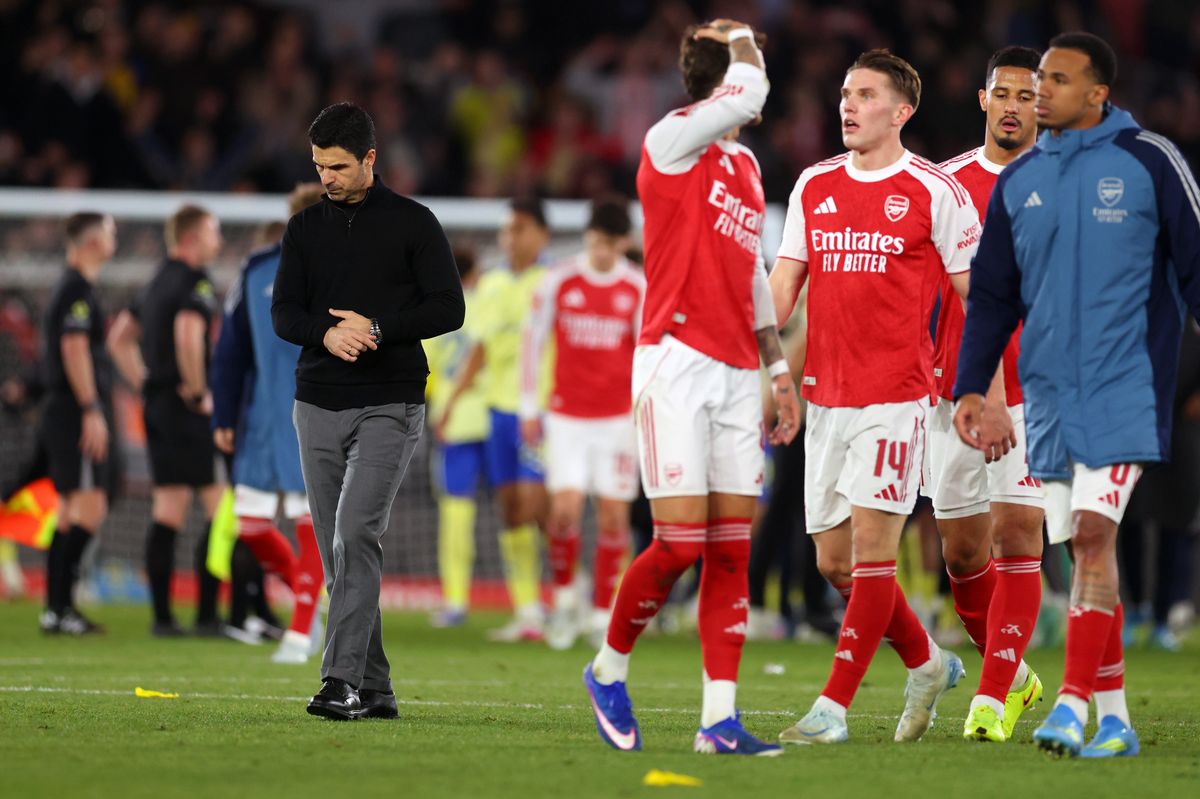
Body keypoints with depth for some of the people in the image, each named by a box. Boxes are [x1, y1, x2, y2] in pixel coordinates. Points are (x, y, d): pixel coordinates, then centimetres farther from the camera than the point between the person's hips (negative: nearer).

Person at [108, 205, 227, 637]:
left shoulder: (157, 283, 17)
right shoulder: (194, 281, -11)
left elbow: (119, 337, 25)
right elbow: (188, 335, -28)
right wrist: (198, 392, -17)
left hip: (158, 406, 9)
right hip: (190, 409, -9)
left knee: (166, 512, 8)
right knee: (220, 509, -6)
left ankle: (162, 615, 7)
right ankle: (207, 614, -9)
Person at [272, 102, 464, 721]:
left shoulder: (412, 223, 1)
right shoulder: (305, 228, 12)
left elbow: (448, 308, -3)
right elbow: (283, 313, 6)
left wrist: (376, 328, -16)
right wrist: (326, 334, -15)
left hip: (389, 406, -5)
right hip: (318, 407, 5)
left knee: (355, 531, -20)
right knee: (337, 551, 4)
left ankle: (343, 680, -23)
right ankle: (373, 689, 11)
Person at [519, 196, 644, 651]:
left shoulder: (639, 289, 0)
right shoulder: (559, 283, 0)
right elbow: (533, 342, 7)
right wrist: (529, 407, 6)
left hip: (618, 419, 1)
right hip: (567, 416, 0)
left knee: (614, 516, -1)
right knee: (565, 508, -13)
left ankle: (602, 614, 9)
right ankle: (564, 596, 10)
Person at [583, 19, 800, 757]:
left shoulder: (745, 166, 18)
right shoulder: (672, 140, -5)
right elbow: (745, 96, -22)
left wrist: (779, 365, 20)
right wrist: (739, 45, -2)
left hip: (736, 373, 7)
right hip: (677, 360, -7)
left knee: (732, 548, 0)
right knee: (681, 543, -11)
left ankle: (721, 718, -1)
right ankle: (609, 669, 12)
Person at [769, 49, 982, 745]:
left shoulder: (934, 192, -3)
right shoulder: (815, 186, 12)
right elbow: (783, 284, 13)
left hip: (894, 398, -6)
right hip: (826, 395, 6)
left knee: (871, 547, -9)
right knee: (835, 562, 8)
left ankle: (833, 708, -8)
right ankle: (927, 663, 28)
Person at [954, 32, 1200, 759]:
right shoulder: (1019, 181, 11)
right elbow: (992, 294, 17)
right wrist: (971, 386, 10)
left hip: (1125, 384, -5)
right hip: (1048, 391, 5)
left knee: (1094, 531, -16)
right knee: (1084, 546, 6)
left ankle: (1075, 701, -18)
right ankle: (1115, 713, 11)